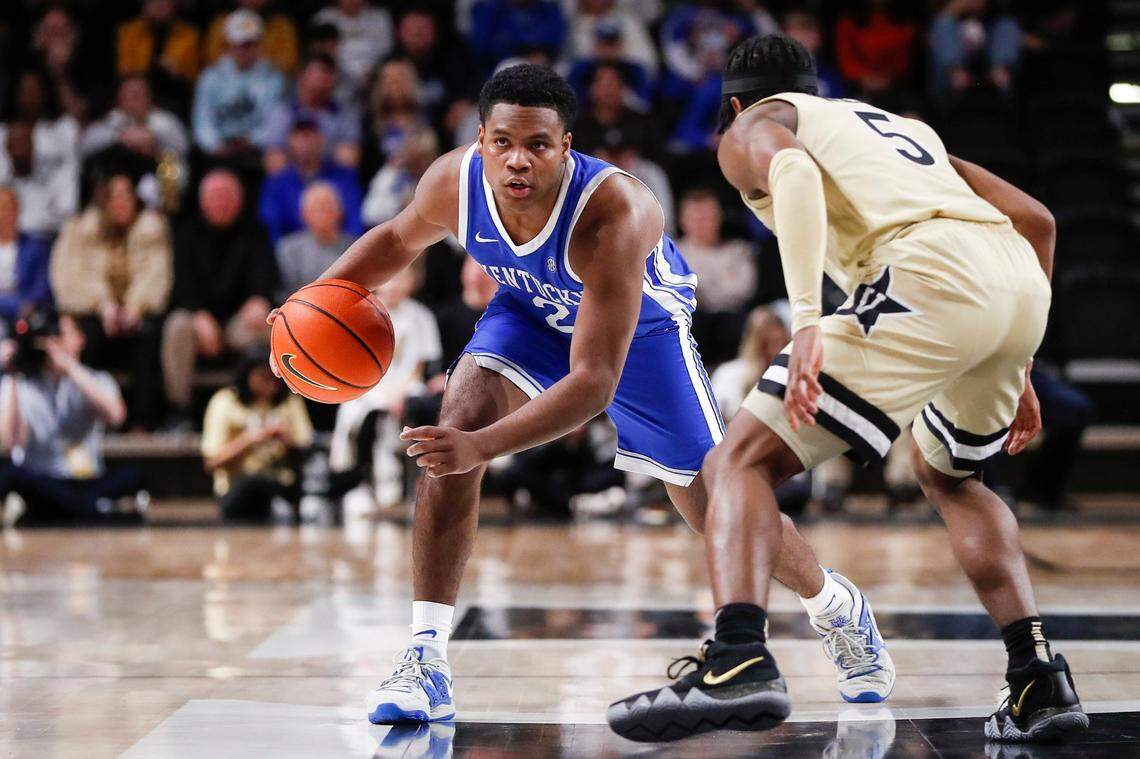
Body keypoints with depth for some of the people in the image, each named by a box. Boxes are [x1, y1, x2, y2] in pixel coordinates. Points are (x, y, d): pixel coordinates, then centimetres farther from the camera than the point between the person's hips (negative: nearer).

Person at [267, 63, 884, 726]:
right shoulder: (455, 181, -29)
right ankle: (426, 656, -21)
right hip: (533, 316, 3)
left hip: (642, 328, -3)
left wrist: (484, 447, -55)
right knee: (459, 422, -26)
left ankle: (833, 603, 37)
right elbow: (399, 239, -3)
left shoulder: (613, 214, -44)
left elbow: (595, 383, -45)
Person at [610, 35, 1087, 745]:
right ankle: (1041, 679, 21)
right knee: (947, 474, 32)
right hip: (1025, 285, 7)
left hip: (931, 274, -6)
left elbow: (792, 168, -6)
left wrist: (806, 319, -18)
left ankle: (739, 660, -27)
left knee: (743, 459, -2)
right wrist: (1016, 372, 35)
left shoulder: (752, 126, 21)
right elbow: (1035, 219, 32)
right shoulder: (902, 127, 39)